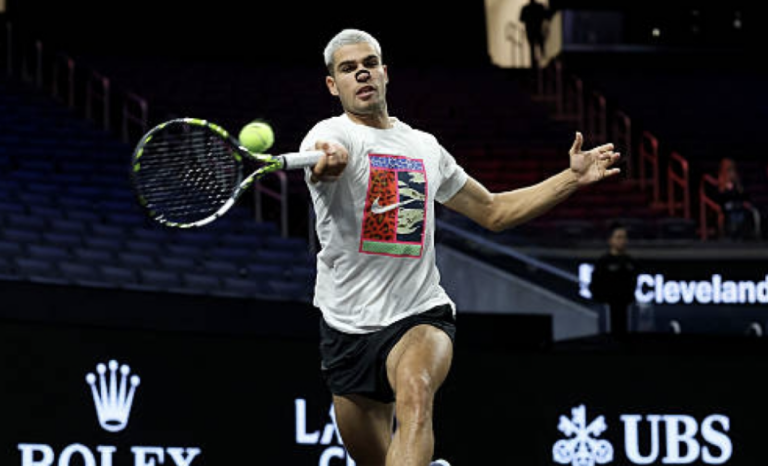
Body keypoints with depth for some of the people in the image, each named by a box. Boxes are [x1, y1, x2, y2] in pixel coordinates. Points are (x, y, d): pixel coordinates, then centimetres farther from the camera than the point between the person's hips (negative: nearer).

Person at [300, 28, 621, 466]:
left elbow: (493, 211, 24)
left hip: (422, 316, 1)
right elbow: (326, 157, -30)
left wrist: (573, 178, 16)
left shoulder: (425, 147, 13)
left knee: (414, 393, -33)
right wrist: (326, 162, -56)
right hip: (348, 326, -1)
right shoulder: (332, 134, -3)